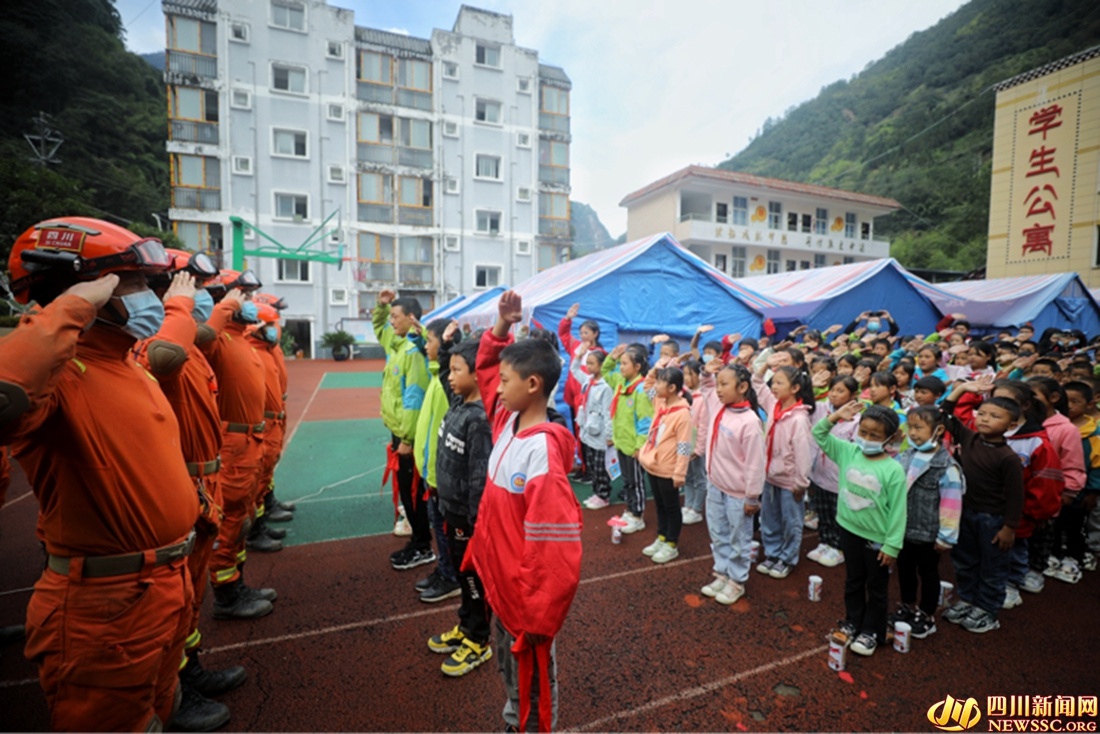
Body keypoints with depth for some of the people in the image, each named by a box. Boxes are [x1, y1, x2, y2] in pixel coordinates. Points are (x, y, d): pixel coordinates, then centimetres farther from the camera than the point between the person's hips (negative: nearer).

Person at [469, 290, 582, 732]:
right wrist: (502, 326, -5)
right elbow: (485, 366, 11)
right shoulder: (506, 421, -5)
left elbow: (556, 548, -29)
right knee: (510, 666, 31)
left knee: (532, 675, 18)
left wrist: (539, 619, -21)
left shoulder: (542, 452, -31)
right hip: (499, 582, 9)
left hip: (526, 594, -8)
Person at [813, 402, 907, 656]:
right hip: (849, 530, 4)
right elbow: (819, 435, 0)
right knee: (853, 582, 21)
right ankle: (852, 623, 38)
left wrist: (892, 544, -14)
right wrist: (835, 417, -15)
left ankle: (871, 632, 32)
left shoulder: (893, 470, -19)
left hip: (877, 539, -4)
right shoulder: (848, 452, -6)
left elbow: (898, 511, -16)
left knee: (876, 588, 16)